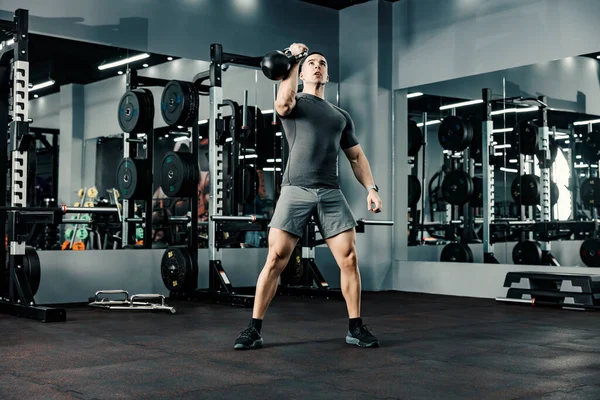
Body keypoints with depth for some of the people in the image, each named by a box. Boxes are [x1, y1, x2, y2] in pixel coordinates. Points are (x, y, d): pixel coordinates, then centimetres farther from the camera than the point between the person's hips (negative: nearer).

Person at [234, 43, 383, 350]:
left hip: (331, 193, 4)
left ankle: (356, 328, 9)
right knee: (275, 259, -9)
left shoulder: (341, 115, 24)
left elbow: (356, 157, 22)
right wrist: (293, 59, -11)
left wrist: (371, 188, 7)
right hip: (296, 190, -3)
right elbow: (283, 102, -17)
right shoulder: (295, 103, 11)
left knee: (349, 259, -4)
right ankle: (254, 329, -2)